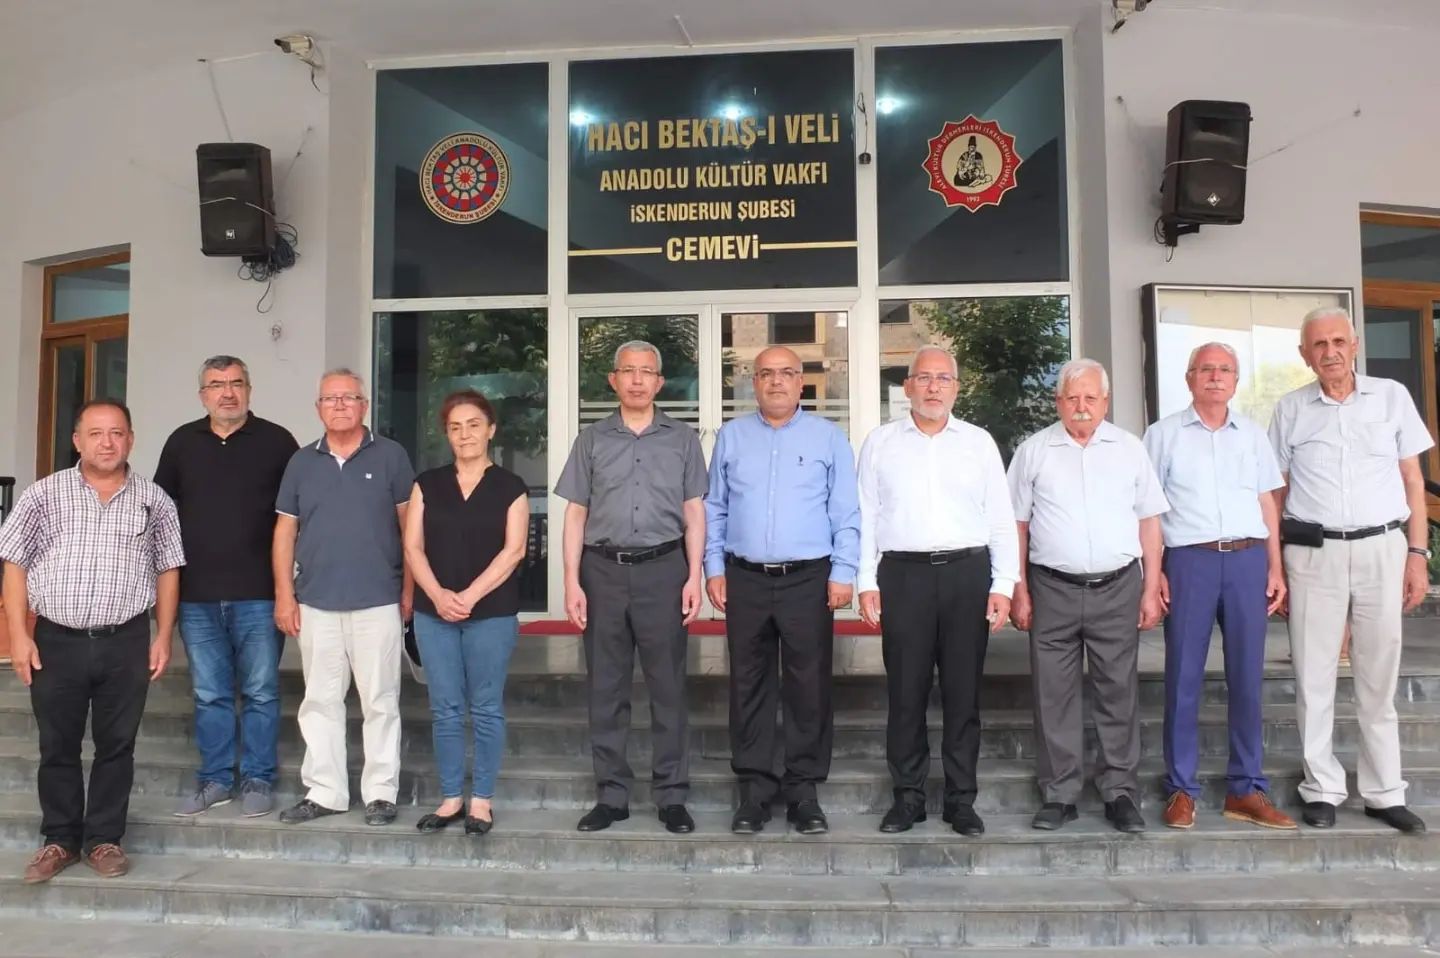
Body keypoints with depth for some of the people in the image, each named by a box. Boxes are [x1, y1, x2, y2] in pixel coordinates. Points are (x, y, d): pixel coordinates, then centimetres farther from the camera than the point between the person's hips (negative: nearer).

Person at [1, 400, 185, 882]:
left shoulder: (154, 499, 3)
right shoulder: (43, 494, 1)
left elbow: (167, 570, 6)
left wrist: (163, 636, 1)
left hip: (126, 643, 0)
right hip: (56, 641, 0)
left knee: (117, 746, 8)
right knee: (57, 746, 10)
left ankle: (104, 839, 22)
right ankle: (60, 840, 26)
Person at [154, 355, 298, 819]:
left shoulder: (277, 441, 0)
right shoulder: (182, 442, 9)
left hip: (259, 593, -3)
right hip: (196, 595, 3)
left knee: (260, 692, 5)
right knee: (209, 694, 12)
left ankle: (258, 780, 17)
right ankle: (215, 779, 24)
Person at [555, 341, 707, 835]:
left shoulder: (683, 439, 8)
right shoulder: (592, 439, 9)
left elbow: (694, 513, 6)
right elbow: (576, 515, 8)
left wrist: (694, 577, -3)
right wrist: (572, 582, 0)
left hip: (662, 570, -1)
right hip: (604, 570, 1)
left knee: (668, 686, 3)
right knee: (605, 688, 7)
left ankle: (672, 795, 14)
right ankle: (611, 795, 18)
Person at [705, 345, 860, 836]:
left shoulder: (828, 437, 5)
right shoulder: (730, 436, 10)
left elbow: (846, 514, 2)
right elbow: (714, 509, 10)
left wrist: (843, 572, -6)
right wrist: (713, 567, 3)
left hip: (808, 579, -1)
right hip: (745, 579, 2)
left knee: (809, 687, 4)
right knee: (749, 687, 7)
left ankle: (804, 790, 16)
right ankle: (754, 788, 18)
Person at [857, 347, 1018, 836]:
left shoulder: (979, 442, 9)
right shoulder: (880, 442, 8)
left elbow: (1001, 519, 7)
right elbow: (865, 516, 6)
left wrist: (1003, 585, 0)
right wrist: (866, 583, -1)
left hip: (967, 572, 1)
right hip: (903, 574, 0)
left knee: (963, 692, 6)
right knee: (906, 692, 4)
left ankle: (961, 799, 17)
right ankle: (908, 796, 17)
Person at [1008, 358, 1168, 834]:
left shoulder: (1129, 449, 8)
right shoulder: (1033, 451, 4)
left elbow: (1148, 522, 9)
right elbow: (1017, 525, 4)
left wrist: (1151, 589, 4)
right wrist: (1020, 592, 0)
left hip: (1118, 587, 1)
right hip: (1053, 589, 0)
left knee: (1118, 692, 6)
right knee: (1054, 695, 5)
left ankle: (1120, 791, 18)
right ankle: (1059, 794, 16)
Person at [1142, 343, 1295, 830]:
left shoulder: (1252, 434, 14)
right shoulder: (1163, 434, 5)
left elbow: (1267, 504, 14)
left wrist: (1275, 568, 7)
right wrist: (1152, 571, -6)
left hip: (1248, 558, 3)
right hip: (1189, 560, -3)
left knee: (1247, 678, 7)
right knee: (1184, 678, 1)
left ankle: (1246, 789, 17)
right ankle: (1181, 789, 11)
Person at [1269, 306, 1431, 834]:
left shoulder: (1392, 396, 6)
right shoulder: (1290, 409, 4)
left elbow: (1413, 480, 8)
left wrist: (1417, 554, 1)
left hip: (1382, 548, 1)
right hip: (1313, 553, -1)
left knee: (1379, 676, 8)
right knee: (1314, 676, 5)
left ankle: (1384, 791, 20)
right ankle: (1322, 789, 16)